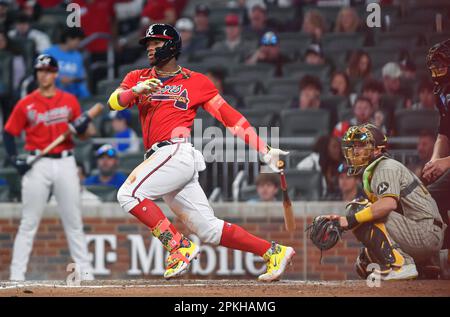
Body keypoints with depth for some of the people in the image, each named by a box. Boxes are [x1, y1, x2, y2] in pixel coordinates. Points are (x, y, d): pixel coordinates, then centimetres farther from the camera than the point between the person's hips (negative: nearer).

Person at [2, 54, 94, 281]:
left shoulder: (69, 101, 7)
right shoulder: (26, 104, 1)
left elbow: (82, 134, 11)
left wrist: (81, 127, -12)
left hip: (65, 162, 2)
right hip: (37, 165, -2)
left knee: (73, 221, 5)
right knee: (29, 222, -1)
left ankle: (85, 271, 9)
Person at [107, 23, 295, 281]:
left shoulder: (197, 82, 7)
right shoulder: (139, 78, 19)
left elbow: (230, 116, 3)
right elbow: (114, 102, 2)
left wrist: (264, 150, -3)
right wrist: (137, 90, -19)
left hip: (177, 152, -5)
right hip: (160, 158, 5)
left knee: (129, 193, -23)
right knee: (209, 229, 1)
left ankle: (180, 247, -19)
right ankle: (274, 252, 7)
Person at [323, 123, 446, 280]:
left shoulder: (387, 167, -9)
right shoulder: (371, 173, 23)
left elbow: (389, 203, -29)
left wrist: (350, 220, -28)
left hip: (425, 232, -10)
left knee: (357, 211, -19)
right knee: (364, 264, 17)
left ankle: (398, 264, -25)